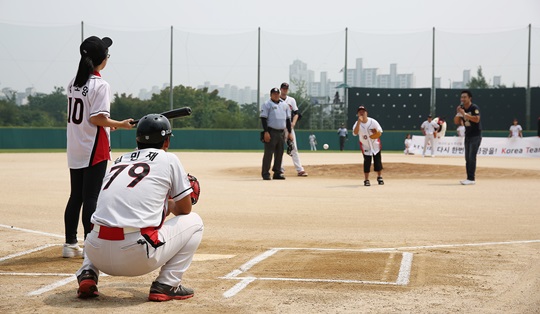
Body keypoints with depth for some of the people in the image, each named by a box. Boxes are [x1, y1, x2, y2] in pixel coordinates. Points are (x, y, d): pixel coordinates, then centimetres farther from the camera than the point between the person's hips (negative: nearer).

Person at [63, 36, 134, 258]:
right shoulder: (100, 85, -14)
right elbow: (97, 118, -19)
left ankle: (70, 244, 16)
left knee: (75, 196, 12)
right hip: (94, 150, -7)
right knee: (91, 198, -3)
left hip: (74, 148, 7)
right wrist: (120, 124, -6)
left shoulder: (73, 83, 10)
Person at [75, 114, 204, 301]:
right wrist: (169, 202, 36)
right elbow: (184, 209, 14)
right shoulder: (169, 159, 8)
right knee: (194, 221, 18)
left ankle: (87, 275, 12)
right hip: (139, 257, -5)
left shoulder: (119, 161, 22)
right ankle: (166, 285, 5)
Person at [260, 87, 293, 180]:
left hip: (282, 132, 6)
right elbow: (263, 118, -8)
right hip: (271, 132, -6)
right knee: (268, 153, -8)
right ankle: (265, 173, -4)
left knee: (279, 153, 8)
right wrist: (266, 132, -18)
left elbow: (288, 119, 17)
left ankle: (277, 172, 15)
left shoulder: (284, 105, 15)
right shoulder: (267, 104, -2)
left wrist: (290, 132, 11)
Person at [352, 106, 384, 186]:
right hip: (366, 146, -1)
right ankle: (366, 180, 5)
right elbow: (355, 133, -34)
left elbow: (380, 132, -6)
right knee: (367, 162, -5)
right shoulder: (357, 123, -15)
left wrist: (377, 132, -31)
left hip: (375, 145, 1)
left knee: (378, 161, 5)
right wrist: (359, 121, -39)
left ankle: (379, 177, 22)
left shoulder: (373, 122, -13)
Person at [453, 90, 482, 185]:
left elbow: (477, 119, -29)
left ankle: (471, 179, -13)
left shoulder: (474, 108, -14)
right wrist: (458, 113, -9)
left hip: (475, 135, -8)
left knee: (471, 157, -13)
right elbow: (456, 122, 8)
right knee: (467, 158, 8)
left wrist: (465, 114, -27)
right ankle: (469, 178, 12)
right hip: (468, 135, 8)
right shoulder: (461, 109, 8)